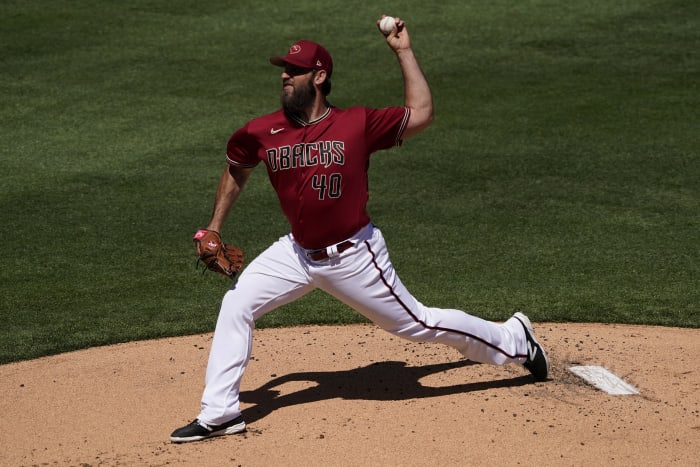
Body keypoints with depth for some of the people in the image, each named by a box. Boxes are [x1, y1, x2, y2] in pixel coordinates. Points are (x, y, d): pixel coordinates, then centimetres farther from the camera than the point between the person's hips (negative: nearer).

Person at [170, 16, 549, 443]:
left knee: (417, 324, 4)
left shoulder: (357, 124, -15)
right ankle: (220, 414, 1)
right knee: (236, 305, -6)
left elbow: (422, 114, -18)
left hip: (354, 258, -4)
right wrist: (214, 228, 9)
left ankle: (514, 340, 26)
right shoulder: (262, 133, -5)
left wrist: (404, 51, -18)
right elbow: (236, 171, 14)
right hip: (298, 254, 4)